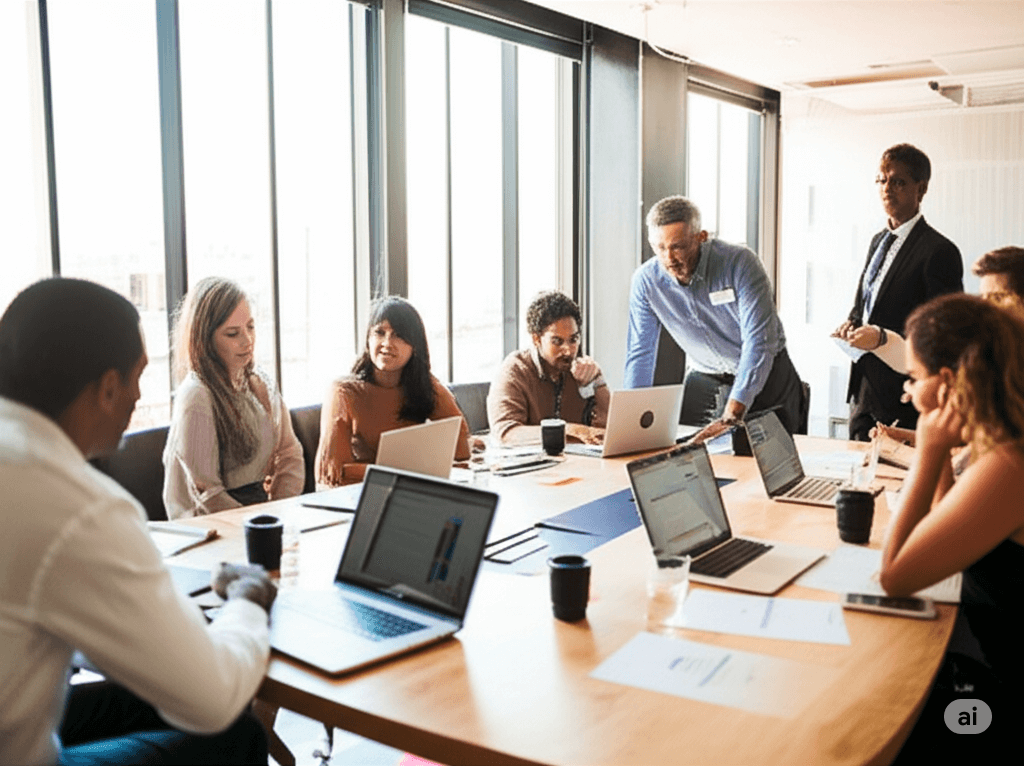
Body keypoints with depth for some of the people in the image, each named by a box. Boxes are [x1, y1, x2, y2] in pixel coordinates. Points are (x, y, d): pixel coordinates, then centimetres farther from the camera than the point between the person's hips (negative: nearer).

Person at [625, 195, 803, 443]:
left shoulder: (740, 263, -22)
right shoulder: (645, 281, -12)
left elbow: (758, 342, -27)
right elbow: (640, 354, -4)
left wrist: (731, 417, -35)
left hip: (766, 378, -2)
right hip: (706, 379, 2)